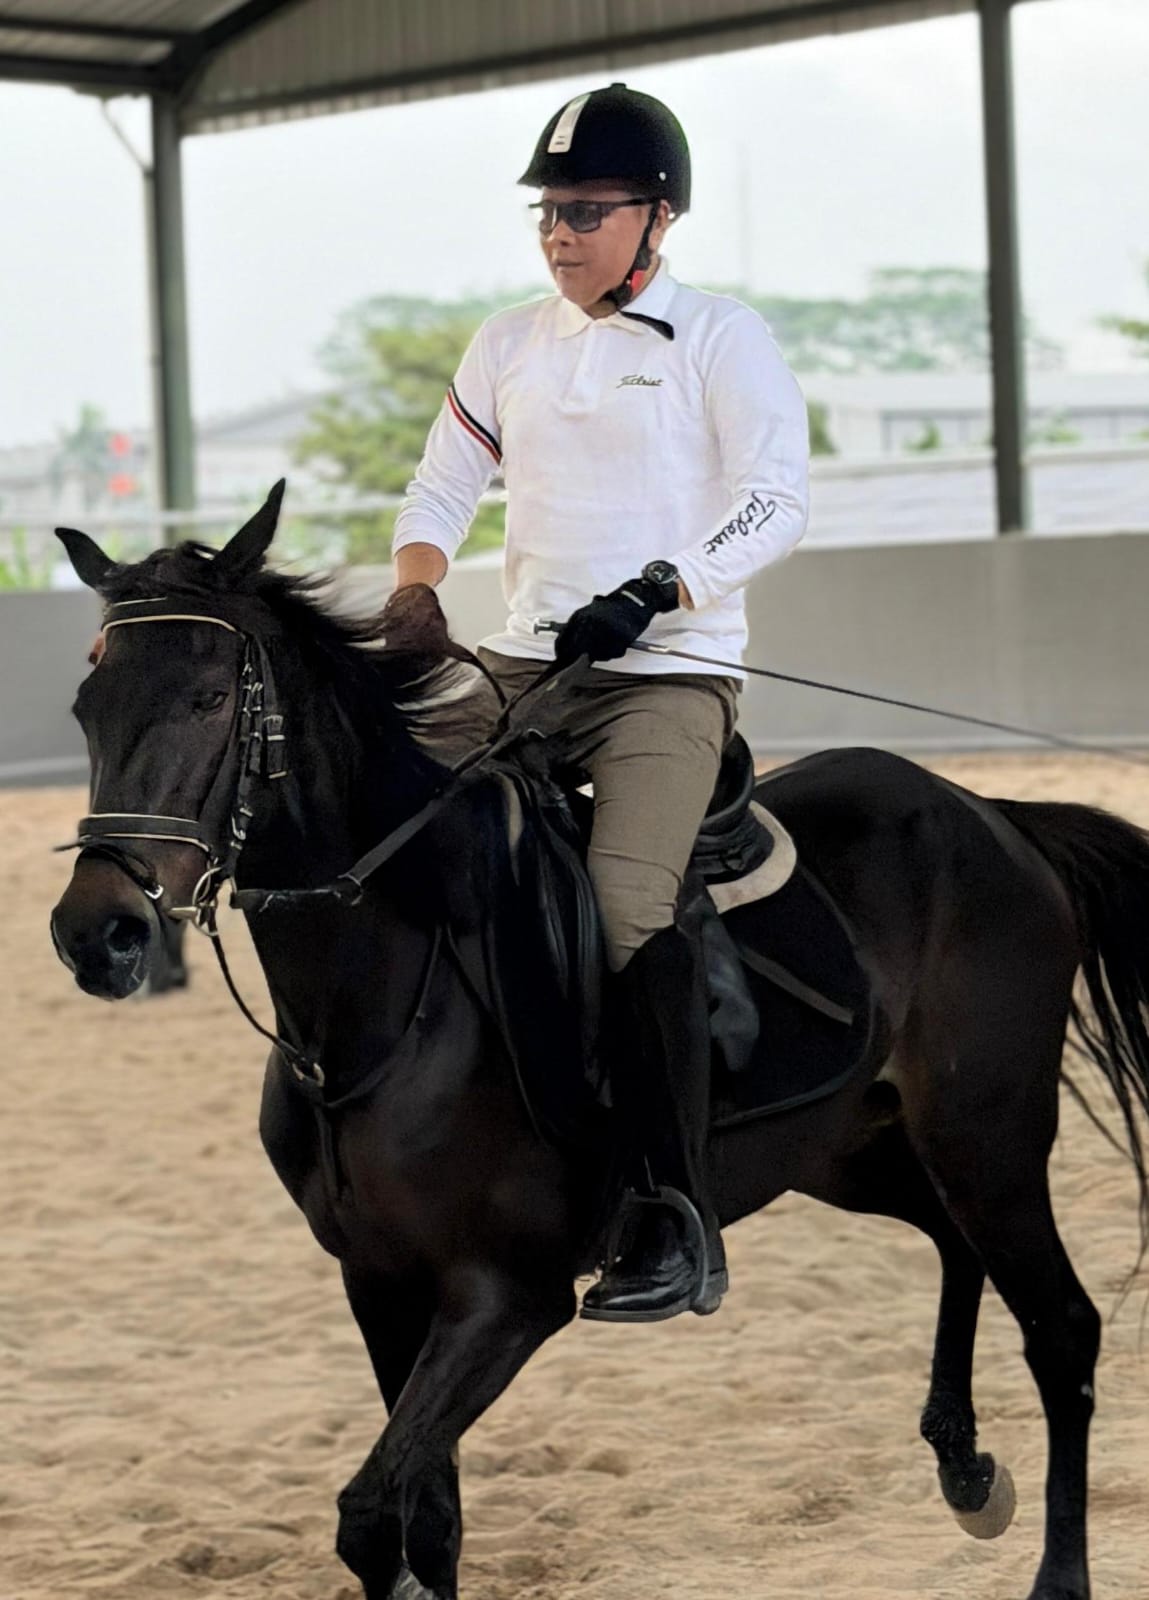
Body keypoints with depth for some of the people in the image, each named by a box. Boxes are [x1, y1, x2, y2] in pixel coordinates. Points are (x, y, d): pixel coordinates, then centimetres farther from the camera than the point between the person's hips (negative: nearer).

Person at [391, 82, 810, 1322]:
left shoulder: (720, 338, -1)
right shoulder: (509, 344, 15)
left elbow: (776, 500, -10)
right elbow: (443, 488, 14)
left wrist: (658, 591, -24)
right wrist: (411, 602, -6)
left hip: (673, 672, -6)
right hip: (525, 662, 6)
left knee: (628, 899, -24)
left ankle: (681, 1230, -20)